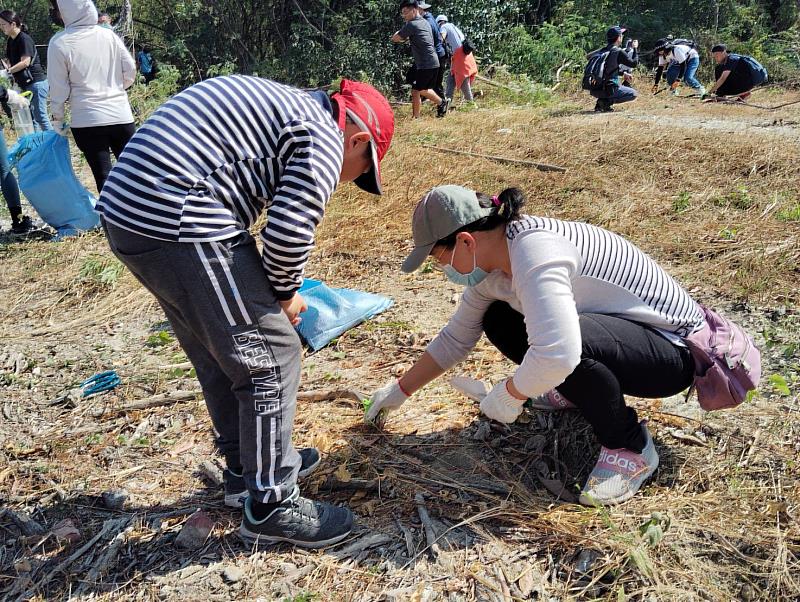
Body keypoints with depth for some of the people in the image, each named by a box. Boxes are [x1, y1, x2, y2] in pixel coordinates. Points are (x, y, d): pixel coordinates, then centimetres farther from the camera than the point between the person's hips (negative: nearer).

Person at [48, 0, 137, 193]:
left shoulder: (60, 43, -6)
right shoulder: (108, 35, 2)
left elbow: (58, 88, -3)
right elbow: (130, 72, 7)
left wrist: (58, 118, 10)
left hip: (87, 121, -3)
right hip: (121, 115, 3)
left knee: (103, 176, 2)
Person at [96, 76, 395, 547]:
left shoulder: (282, 105, 24)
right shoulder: (324, 139, -5)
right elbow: (290, 231, -15)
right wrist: (286, 294, 5)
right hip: (180, 225, -10)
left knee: (220, 354, 22)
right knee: (271, 357, 1)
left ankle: (246, 468, 38)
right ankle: (271, 505, 14)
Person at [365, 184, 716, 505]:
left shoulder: (533, 249, -32)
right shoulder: (491, 267, -2)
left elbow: (556, 355, -45)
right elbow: (455, 339, 11)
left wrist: (509, 394, -25)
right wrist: (400, 390, 15)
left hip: (673, 350, -9)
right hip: (617, 329, 9)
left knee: (565, 340, -37)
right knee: (497, 321, 5)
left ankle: (631, 448, -12)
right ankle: (578, 392, 19)